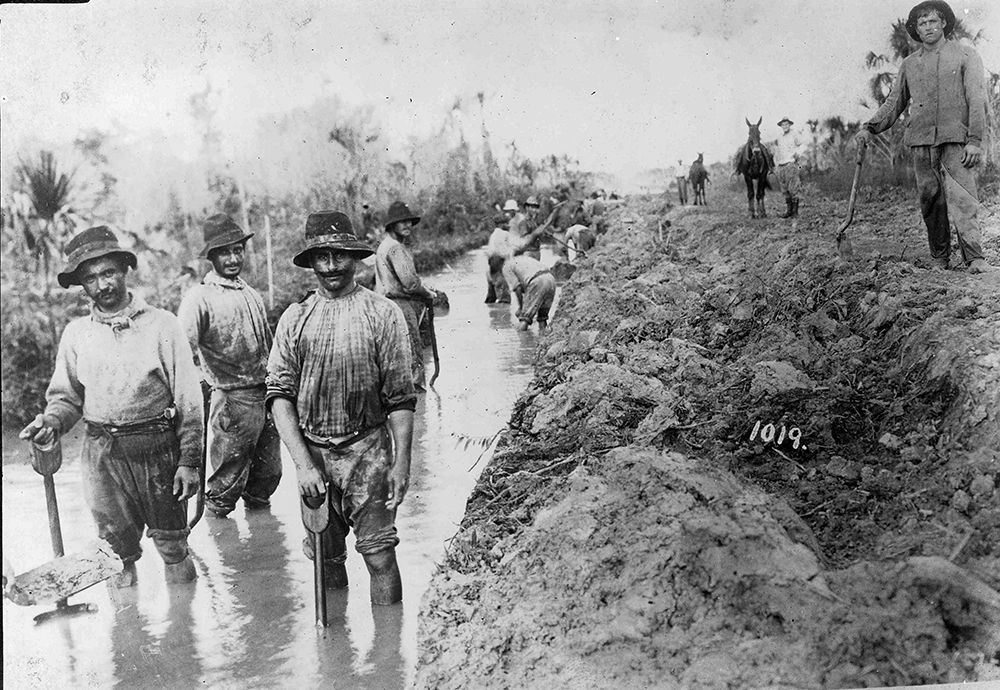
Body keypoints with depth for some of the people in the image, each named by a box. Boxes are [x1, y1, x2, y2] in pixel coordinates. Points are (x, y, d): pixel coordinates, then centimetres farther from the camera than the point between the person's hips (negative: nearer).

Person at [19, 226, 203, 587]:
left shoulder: (162, 324, -3)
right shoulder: (76, 333, 6)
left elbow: (188, 398, -4)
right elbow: (66, 396, 12)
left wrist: (190, 461, -8)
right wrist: (51, 422, -11)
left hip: (157, 448, -3)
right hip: (101, 453, 3)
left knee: (172, 545, 6)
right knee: (116, 550, 12)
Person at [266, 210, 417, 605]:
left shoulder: (382, 314, -2)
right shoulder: (295, 318, 4)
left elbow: (400, 397, -2)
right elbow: (279, 394, -1)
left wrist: (401, 462, -8)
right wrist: (302, 463, -11)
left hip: (366, 448, -2)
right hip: (311, 452, 3)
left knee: (379, 555, -6)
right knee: (325, 557, 13)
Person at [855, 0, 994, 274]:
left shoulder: (965, 54, 6)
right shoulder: (909, 64, 17)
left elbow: (977, 98, -1)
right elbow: (894, 102, 21)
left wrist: (975, 139, -11)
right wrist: (869, 128, 6)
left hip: (956, 139, -3)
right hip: (921, 141, 4)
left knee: (962, 198, -13)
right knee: (930, 200, 2)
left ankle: (974, 259, -15)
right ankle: (939, 259, 11)